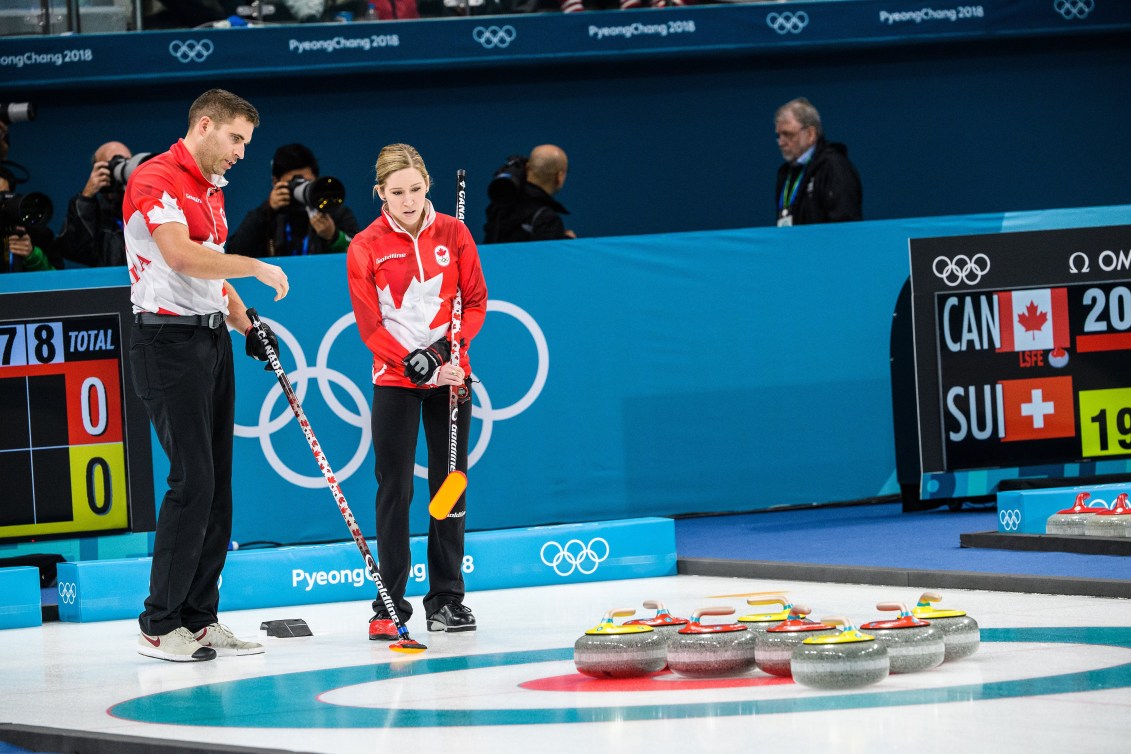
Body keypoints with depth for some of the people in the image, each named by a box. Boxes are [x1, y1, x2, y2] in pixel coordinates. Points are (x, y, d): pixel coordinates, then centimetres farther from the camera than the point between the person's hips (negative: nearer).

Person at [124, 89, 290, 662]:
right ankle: (159, 625, -6)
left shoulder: (211, 190, 18)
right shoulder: (155, 180, -12)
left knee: (217, 484, 8)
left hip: (211, 340, 9)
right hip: (169, 340, -9)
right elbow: (181, 257, -25)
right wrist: (255, 267, -16)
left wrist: (246, 322, 11)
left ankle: (200, 618, 14)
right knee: (193, 480, -12)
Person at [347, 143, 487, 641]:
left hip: (451, 376, 2)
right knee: (395, 488, -4)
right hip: (395, 379, -2)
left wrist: (452, 344, -13)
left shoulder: (453, 234, -1)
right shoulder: (365, 248, -7)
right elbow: (369, 324, -8)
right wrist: (413, 361, -20)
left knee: (450, 484, 6)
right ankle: (390, 605, 0)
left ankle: (446, 598, 14)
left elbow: (475, 300, 3)